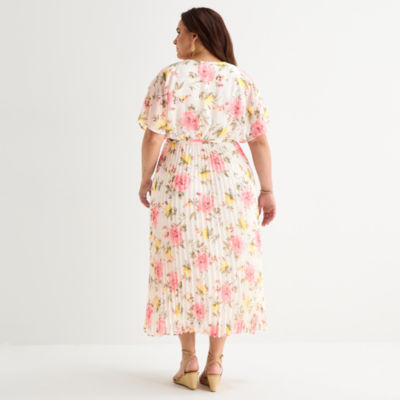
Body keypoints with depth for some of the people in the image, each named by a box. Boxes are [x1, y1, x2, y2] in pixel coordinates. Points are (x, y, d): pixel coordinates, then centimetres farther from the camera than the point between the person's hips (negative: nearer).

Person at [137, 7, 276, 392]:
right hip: (230, 184, 2)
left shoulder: (169, 77, -5)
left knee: (182, 266, 9)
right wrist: (267, 190, 5)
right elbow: (260, 140, 0)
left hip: (179, 183, -1)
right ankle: (215, 363, 11)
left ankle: (189, 362, 13)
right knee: (228, 267, 9)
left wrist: (145, 180, 5)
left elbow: (153, 136, -8)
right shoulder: (242, 81, 2)